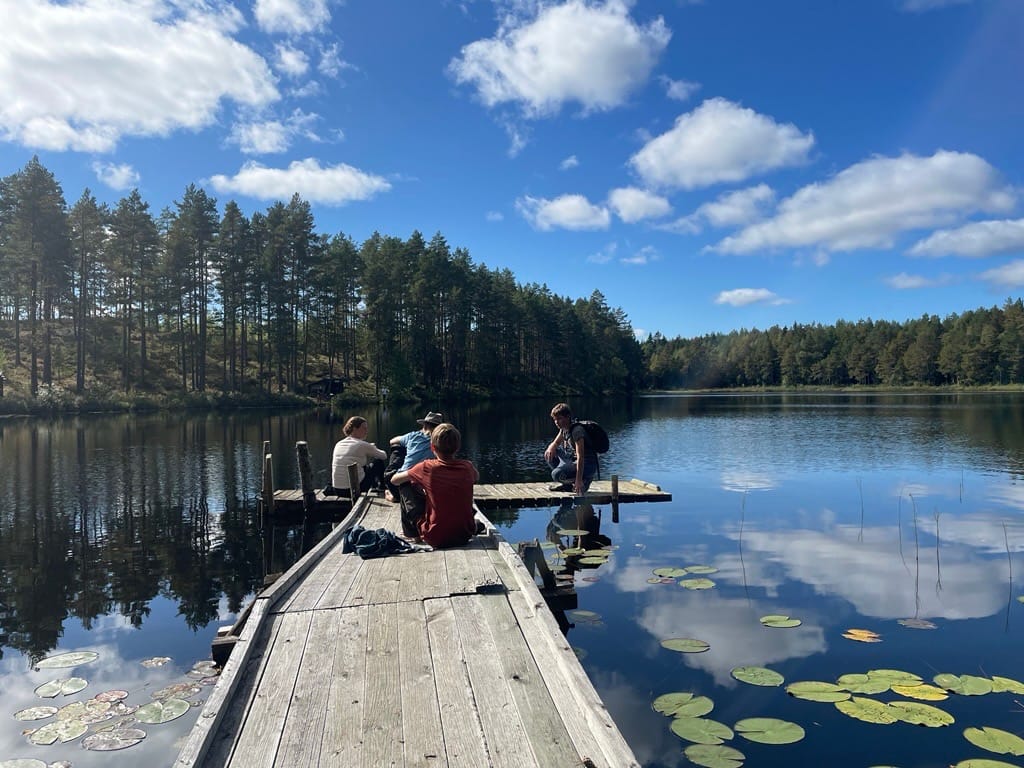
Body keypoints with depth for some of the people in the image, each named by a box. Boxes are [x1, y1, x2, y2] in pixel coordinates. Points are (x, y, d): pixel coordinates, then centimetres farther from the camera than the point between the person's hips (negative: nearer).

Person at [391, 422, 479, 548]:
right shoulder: (467, 467, -5)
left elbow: (394, 480, 3)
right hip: (465, 535, 4)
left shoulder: (427, 467, -13)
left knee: (406, 486, 9)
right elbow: (477, 477, 22)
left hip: (435, 539, -3)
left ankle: (412, 533, 21)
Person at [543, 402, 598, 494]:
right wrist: (550, 448, -11)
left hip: (588, 466, -9)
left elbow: (581, 456, -28)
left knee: (556, 474, -29)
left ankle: (582, 481, -4)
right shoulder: (564, 429, 5)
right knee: (549, 454, 12)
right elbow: (555, 443, 17)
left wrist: (579, 480, -35)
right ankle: (567, 484, 8)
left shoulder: (577, 430, -22)